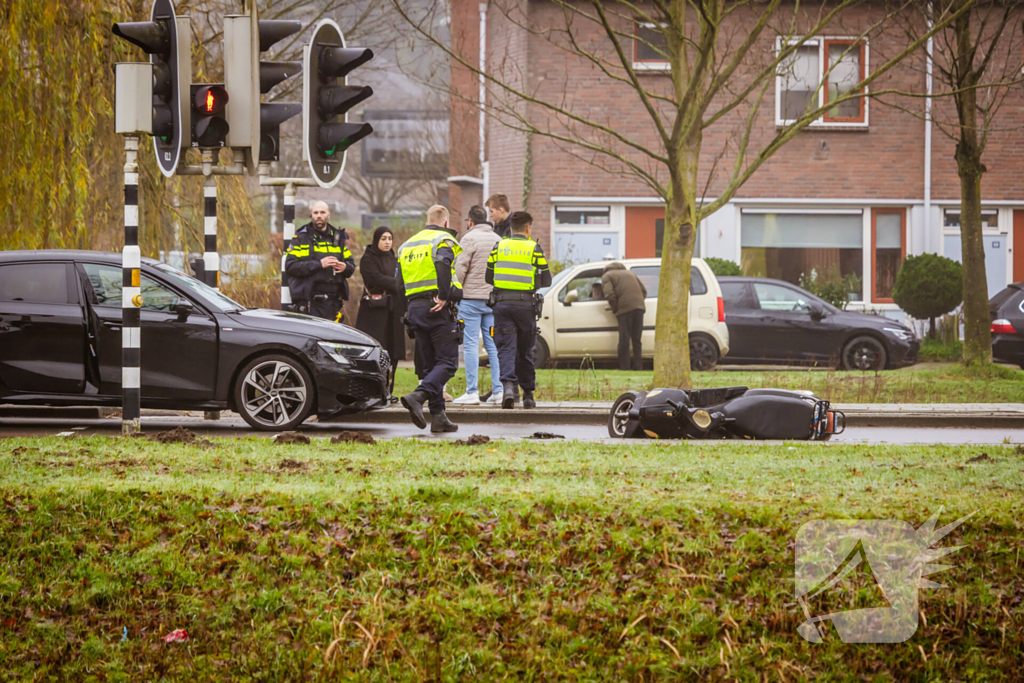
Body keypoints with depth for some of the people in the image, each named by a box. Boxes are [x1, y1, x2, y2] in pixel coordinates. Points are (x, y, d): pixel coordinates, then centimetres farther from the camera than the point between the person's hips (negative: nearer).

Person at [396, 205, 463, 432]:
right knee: (447, 362, -7)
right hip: (437, 309, -7)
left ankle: (438, 416, 5)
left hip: (414, 309, 7)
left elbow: (400, 283, 16)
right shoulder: (443, 240, -3)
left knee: (431, 364, 11)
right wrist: (444, 296, -23)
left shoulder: (408, 245, 20)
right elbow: (442, 264, -25)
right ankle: (418, 396, -28)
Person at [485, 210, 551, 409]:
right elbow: (546, 280, 1)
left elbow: (488, 277, 8)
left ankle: (508, 385, -26)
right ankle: (528, 394, 19)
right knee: (525, 351, 11)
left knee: (506, 348, -3)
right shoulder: (534, 249, 1)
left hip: (502, 303, 1)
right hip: (525, 304, -1)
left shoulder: (498, 247, 7)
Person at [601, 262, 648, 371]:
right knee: (636, 340, 10)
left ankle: (624, 367, -3)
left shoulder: (606, 276, 11)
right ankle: (637, 366, 9)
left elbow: (610, 295, -6)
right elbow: (644, 291, 22)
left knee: (624, 340, -1)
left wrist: (615, 309, 4)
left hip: (625, 309, -5)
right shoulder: (630, 273, 29)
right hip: (639, 307, 5)